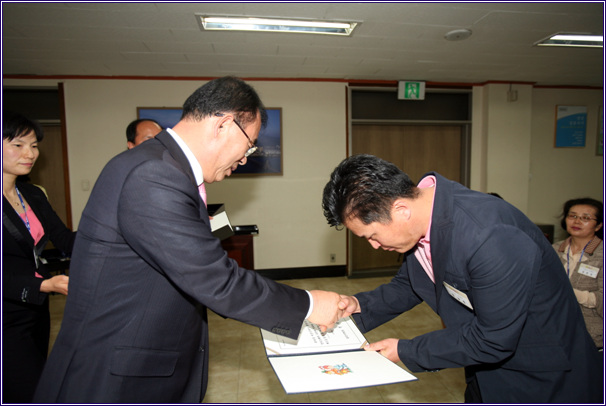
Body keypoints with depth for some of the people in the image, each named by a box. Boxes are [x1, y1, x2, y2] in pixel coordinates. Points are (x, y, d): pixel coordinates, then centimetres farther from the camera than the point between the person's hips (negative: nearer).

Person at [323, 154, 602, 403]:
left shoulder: (492, 239, -37)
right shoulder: (420, 208, -12)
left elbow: (493, 340, -27)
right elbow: (408, 285, 3)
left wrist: (405, 351, -19)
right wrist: (361, 305, -13)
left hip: (542, 381, -6)